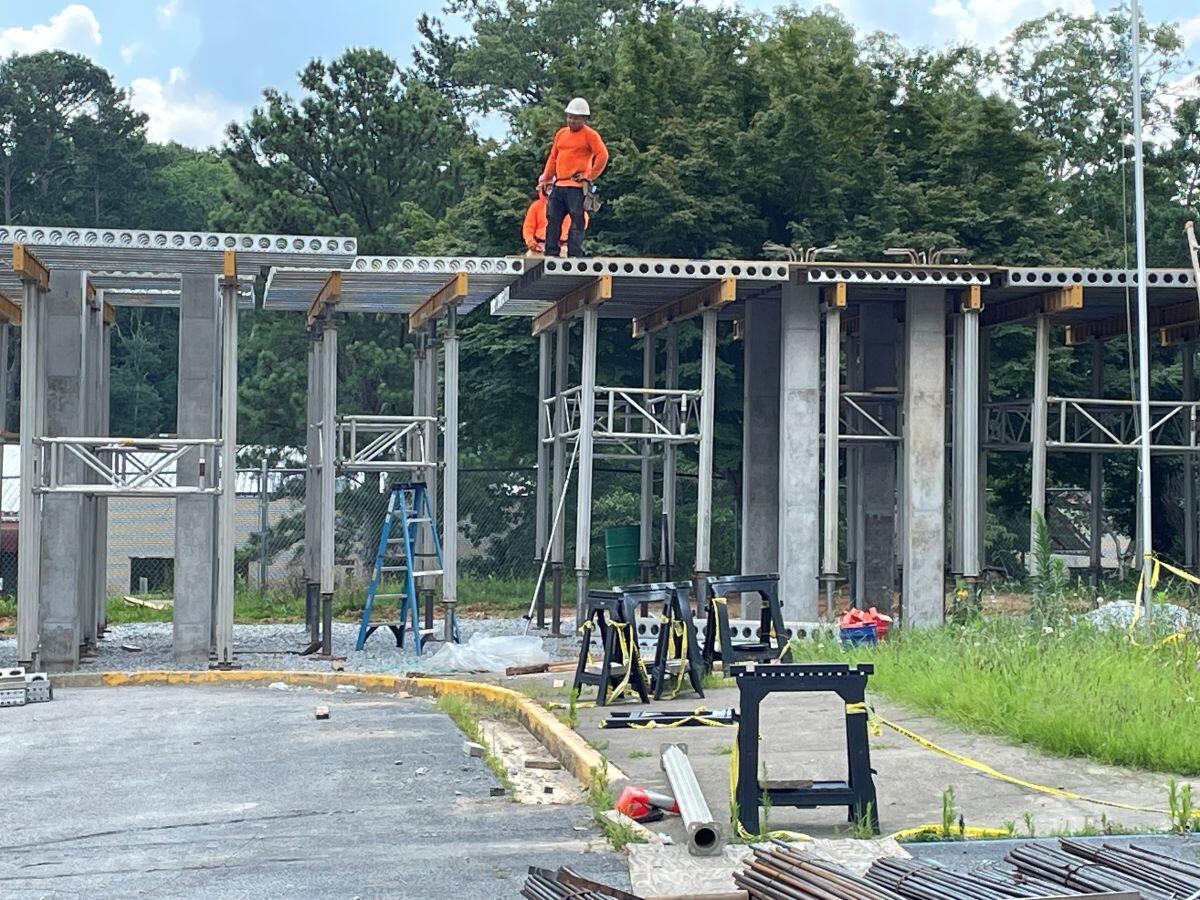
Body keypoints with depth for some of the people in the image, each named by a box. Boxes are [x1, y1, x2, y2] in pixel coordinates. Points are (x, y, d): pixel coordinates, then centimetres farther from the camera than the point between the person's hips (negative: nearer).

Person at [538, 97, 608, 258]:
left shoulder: (590, 135, -1)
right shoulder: (561, 133, 19)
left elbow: (603, 155, -9)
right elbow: (553, 158, 22)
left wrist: (590, 176, -9)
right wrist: (545, 178, 16)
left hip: (577, 186, -7)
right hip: (559, 185, 7)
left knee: (576, 221, -8)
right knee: (552, 219, 5)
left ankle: (574, 255, -9)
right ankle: (551, 254, 9)